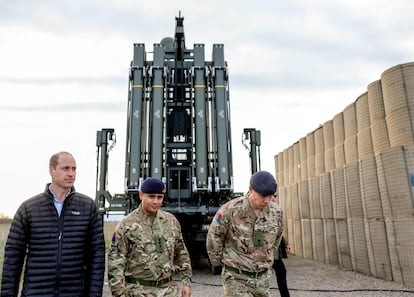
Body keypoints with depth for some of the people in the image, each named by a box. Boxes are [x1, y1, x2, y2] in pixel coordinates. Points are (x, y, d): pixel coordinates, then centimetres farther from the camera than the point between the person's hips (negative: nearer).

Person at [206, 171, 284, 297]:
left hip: (263, 277, 5)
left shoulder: (276, 211, -5)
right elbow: (213, 238, -5)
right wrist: (219, 261, 5)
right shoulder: (229, 210, -19)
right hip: (236, 277, -4)